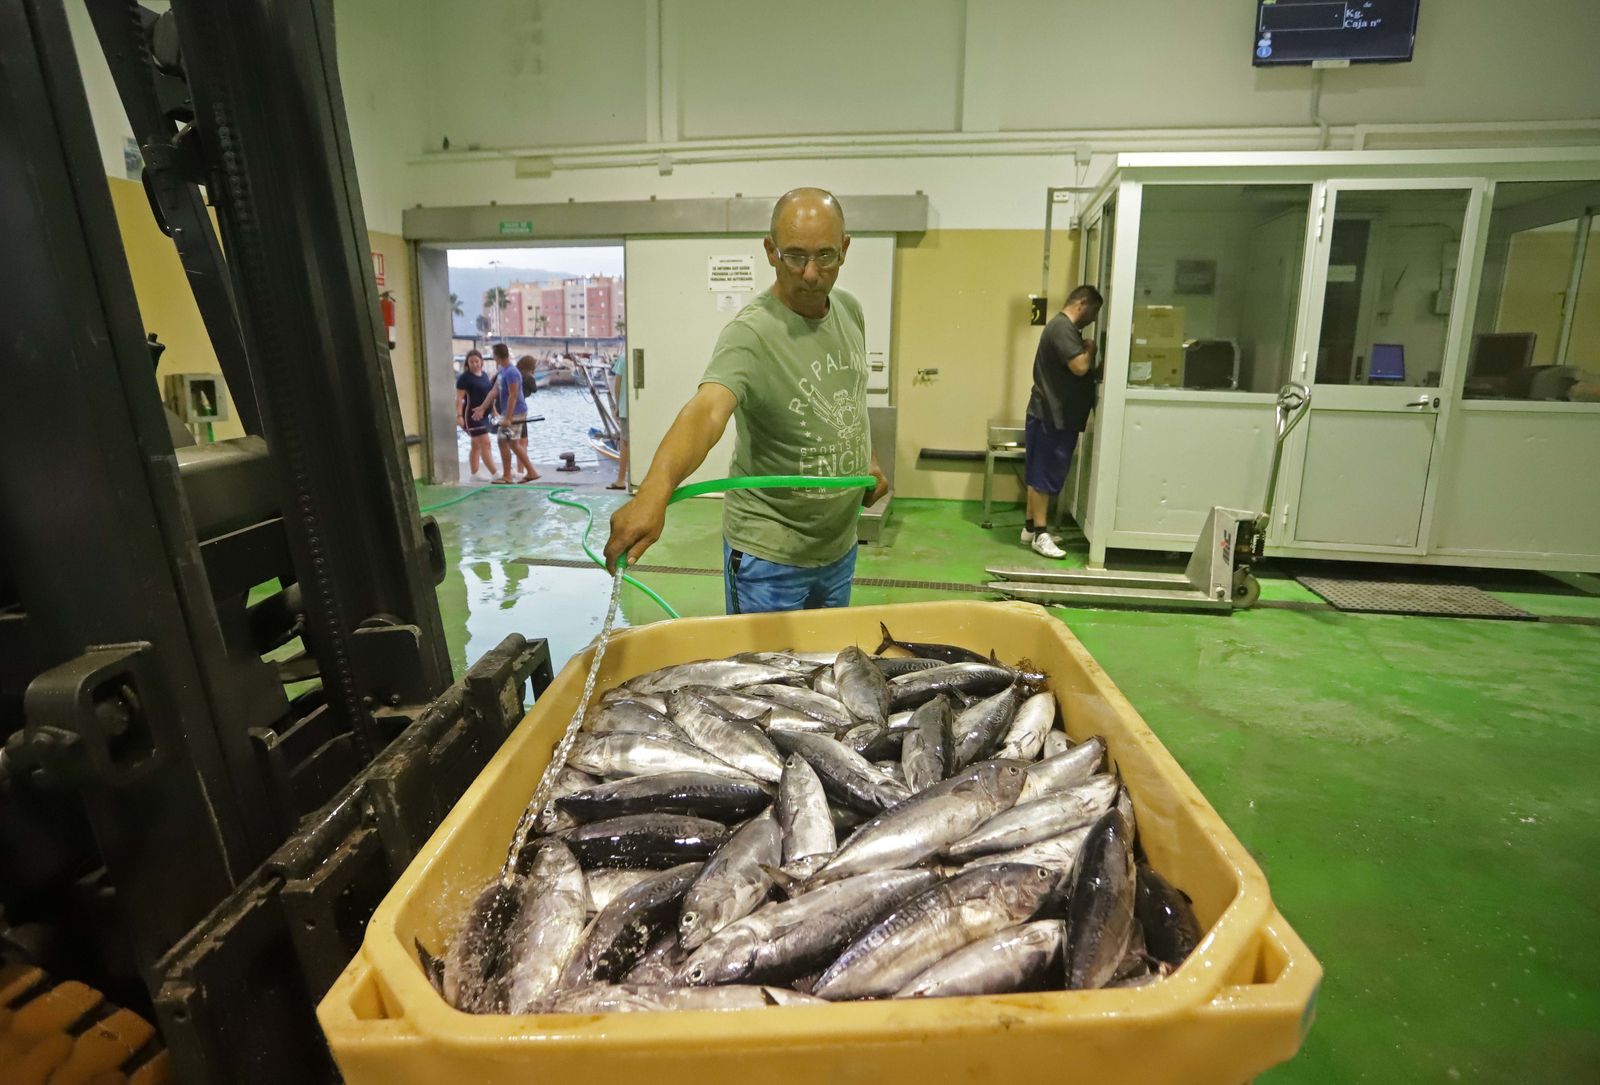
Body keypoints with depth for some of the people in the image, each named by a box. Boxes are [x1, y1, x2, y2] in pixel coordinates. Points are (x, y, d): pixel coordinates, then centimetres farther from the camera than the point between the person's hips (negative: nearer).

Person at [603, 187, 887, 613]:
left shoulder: (850, 310, 0)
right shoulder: (750, 334, -25)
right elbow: (707, 409, -43)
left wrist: (869, 457, 15)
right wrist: (655, 490, -58)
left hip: (840, 546, 7)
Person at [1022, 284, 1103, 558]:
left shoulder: (1065, 328, 18)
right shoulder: (1062, 327, -16)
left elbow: (1076, 369, 23)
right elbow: (1080, 366, -24)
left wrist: (1087, 351, 8)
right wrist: (1091, 350, -7)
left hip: (1057, 415, 10)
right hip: (1051, 416, -10)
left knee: (1042, 474, 13)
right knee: (1044, 475, -6)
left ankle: (1032, 527, 21)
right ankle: (1040, 534, -2)